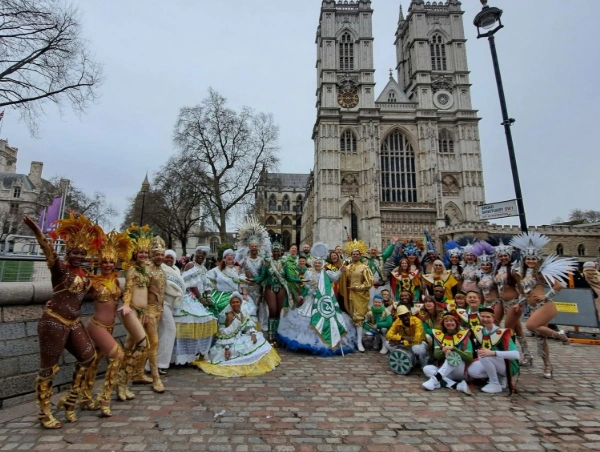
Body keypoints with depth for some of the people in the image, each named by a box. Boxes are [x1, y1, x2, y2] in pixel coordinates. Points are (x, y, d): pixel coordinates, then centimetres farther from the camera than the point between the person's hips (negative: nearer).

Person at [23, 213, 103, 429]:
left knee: (88, 356, 9)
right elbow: (50, 252, -34)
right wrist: (38, 233, -50)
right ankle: (44, 414, 23)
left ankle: (69, 401, 27)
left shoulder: (84, 274, 9)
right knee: (49, 368, 5)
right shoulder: (60, 268, -12)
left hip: (74, 323, 7)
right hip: (54, 322, -7)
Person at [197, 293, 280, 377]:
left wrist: (253, 333, -17)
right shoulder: (230, 316, -20)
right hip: (232, 342, -7)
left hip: (241, 338, 7)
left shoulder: (243, 313, 1)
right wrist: (227, 348, -25)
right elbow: (226, 334, -20)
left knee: (258, 341, 2)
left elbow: (249, 324, 2)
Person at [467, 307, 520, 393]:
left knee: (483, 355, -31)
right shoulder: (478, 331, -4)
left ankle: (495, 384, -12)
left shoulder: (502, 332, -22)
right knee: (472, 371, -17)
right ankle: (501, 378, 5)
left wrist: (493, 353, -42)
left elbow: (516, 354, -33)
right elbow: (480, 350, 11)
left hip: (509, 366, -7)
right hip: (492, 363, 7)